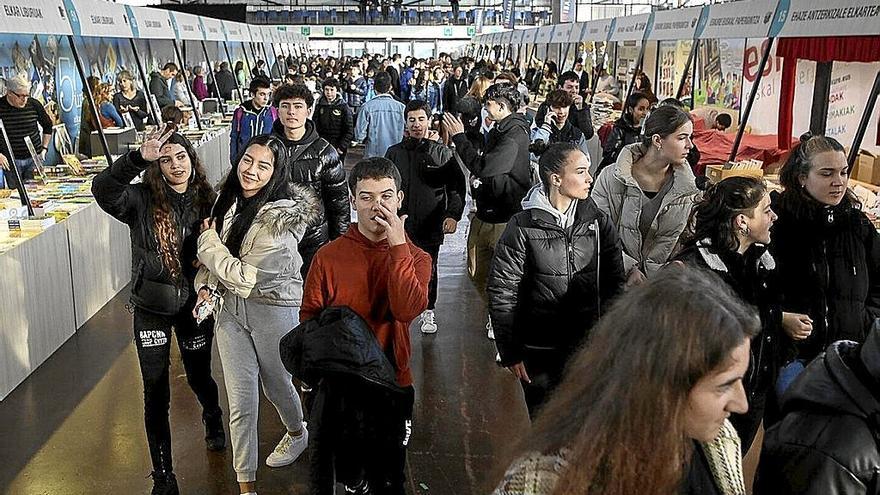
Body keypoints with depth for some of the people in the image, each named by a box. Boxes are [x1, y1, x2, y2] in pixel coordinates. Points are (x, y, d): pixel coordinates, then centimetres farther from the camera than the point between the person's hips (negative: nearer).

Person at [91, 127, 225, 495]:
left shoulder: (206, 200, -3)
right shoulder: (142, 199, -10)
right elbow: (102, 189, -31)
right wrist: (139, 158, -42)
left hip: (195, 303, 2)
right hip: (152, 308, -1)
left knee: (199, 374, 19)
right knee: (156, 392, 3)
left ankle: (213, 419, 54)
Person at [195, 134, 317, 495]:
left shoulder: (281, 220, -22)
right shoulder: (229, 199, -1)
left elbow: (246, 278, -23)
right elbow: (215, 256, 14)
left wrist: (207, 239, -14)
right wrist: (205, 284, -4)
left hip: (273, 310, -5)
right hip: (229, 307, 5)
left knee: (275, 383, 19)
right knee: (241, 400, 5)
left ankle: (297, 434, 52)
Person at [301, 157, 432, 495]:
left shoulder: (415, 258, -5)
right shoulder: (329, 255, -4)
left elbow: (408, 310, -23)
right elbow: (309, 315, 2)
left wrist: (397, 244, -23)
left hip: (391, 386, 0)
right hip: (336, 382, 1)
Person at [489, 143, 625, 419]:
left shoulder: (598, 222, -1)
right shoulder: (523, 227, -11)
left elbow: (614, 283, 5)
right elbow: (502, 293, -8)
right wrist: (510, 353, -7)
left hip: (589, 347, 3)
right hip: (539, 352, -2)